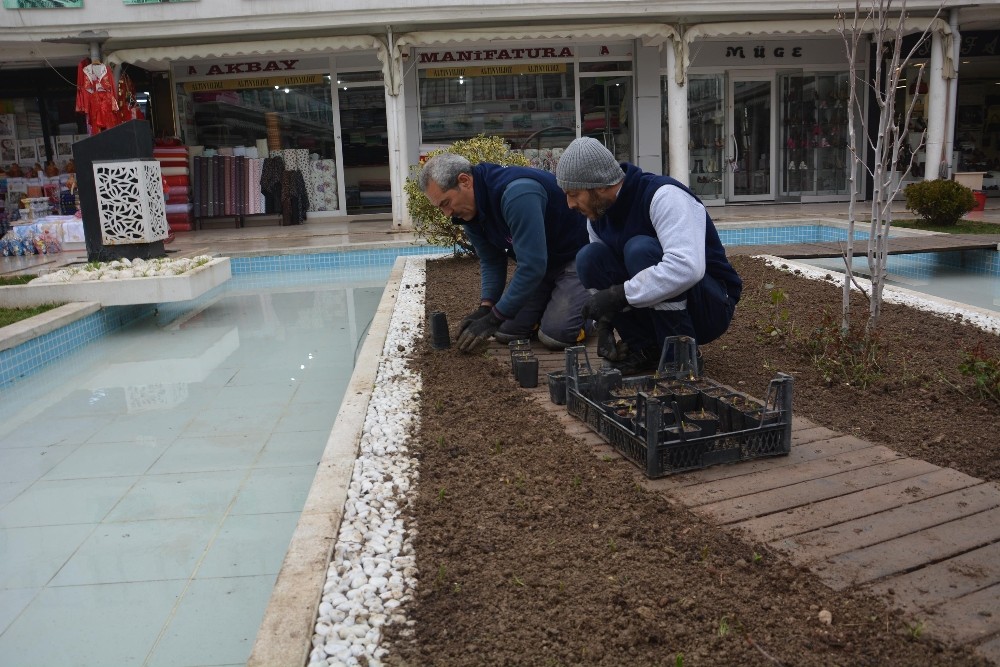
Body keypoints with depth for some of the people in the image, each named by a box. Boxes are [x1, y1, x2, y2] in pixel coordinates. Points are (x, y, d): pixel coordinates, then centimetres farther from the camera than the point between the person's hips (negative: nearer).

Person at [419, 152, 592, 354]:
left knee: (555, 335, -22)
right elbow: (491, 261, 2)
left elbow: (532, 266, -36)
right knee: (506, 332, -2)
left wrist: (493, 318, -31)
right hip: (537, 260, 8)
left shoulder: (516, 193, -35)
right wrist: (485, 308, -16)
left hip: (577, 253, -8)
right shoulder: (470, 210, -6)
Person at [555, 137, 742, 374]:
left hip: (712, 306, -7)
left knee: (641, 248, -31)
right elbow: (600, 271, 4)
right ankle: (645, 349, -6)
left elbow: (687, 267, -38)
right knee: (589, 258, -12)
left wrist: (620, 294, -34)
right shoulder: (598, 215, 0)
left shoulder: (663, 195, -24)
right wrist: (605, 323, -13)